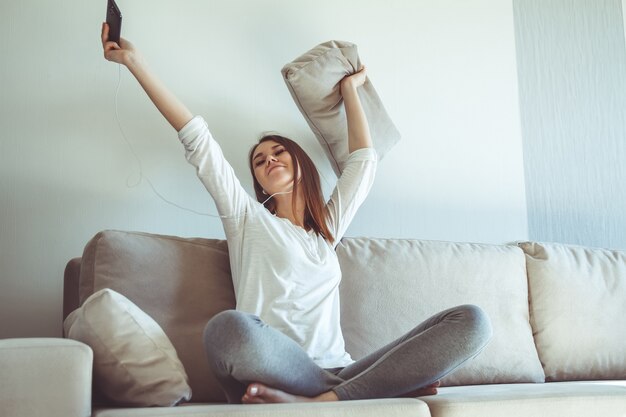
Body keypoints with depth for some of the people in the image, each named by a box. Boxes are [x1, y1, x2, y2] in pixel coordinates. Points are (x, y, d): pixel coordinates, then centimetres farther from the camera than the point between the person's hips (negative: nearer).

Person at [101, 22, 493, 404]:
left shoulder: (328, 228, 27)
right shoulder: (248, 218, 18)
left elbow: (364, 160, 33)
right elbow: (197, 138, 12)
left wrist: (350, 87, 43)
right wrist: (135, 61, 10)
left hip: (338, 371, 4)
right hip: (276, 374, -3)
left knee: (471, 320, -17)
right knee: (229, 329, -40)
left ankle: (325, 400, -28)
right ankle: (384, 385, -25)